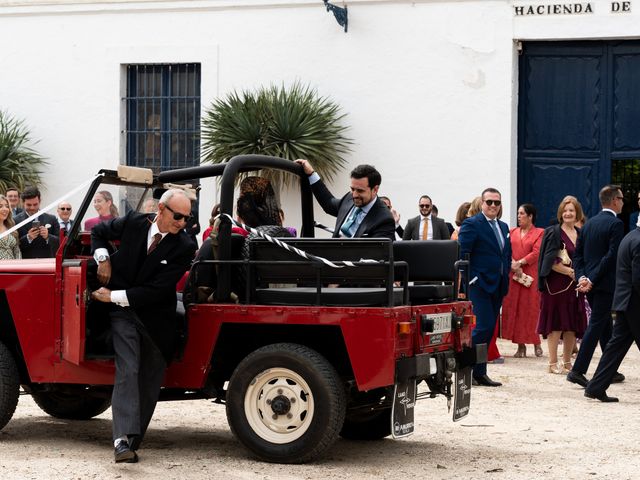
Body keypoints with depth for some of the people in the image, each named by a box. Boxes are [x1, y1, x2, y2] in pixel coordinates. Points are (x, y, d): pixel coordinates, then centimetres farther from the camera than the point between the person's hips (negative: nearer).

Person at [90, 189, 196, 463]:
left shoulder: (184, 248, -12)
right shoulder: (133, 223, -7)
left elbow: (158, 290, -17)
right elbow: (98, 231, 14)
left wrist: (114, 296, -17)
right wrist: (103, 259, -3)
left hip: (156, 318, 1)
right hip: (124, 313, -1)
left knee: (150, 381, 3)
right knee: (127, 371, -17)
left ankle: (133, 442, 11)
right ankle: (122, 439, -27)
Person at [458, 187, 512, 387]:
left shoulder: (503, 227, 17)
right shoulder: (471, 224, -7)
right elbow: (462, 254, -12)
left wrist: (506, 276, 12)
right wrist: (468, 280, -15)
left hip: (498, 286, 8)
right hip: (480, 285, -8)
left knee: (488, 329, 7)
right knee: (484, 326, -13)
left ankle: (479, 373, 11)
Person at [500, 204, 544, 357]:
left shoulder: (539, 233, 2)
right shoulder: (513, 232, 14)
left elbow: (536, 253, -8)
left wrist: (520, 263, -16)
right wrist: (512, 264, -12)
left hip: (531, 275, -4)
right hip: (513, 275, 4)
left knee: (532, 309, -2)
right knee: (514, 309, 0)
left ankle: (536, 343, 9)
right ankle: (520, 345, 4)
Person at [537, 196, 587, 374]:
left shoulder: (581, 235, 14)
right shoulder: (553, 233, -5)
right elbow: (551, 261, -12)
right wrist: (571, 272, -15)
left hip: (575, 286, 6)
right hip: (557, 285, -6)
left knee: (572, 325, 7)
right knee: (556, 324, -5)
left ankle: (567, 362, 15)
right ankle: (553, 364, -2)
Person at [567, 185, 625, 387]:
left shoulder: (589, 224, 12)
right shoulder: (616, 224, -11)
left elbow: (578, 254, 9)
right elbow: (612, 255, -19)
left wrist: (582, 277, -1)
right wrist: (592, 279, -16)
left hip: (590, 284, 8)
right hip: (606, 284, -8)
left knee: (606, 325, 17)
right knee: (596, 326, -6)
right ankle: (578, 370, -11)